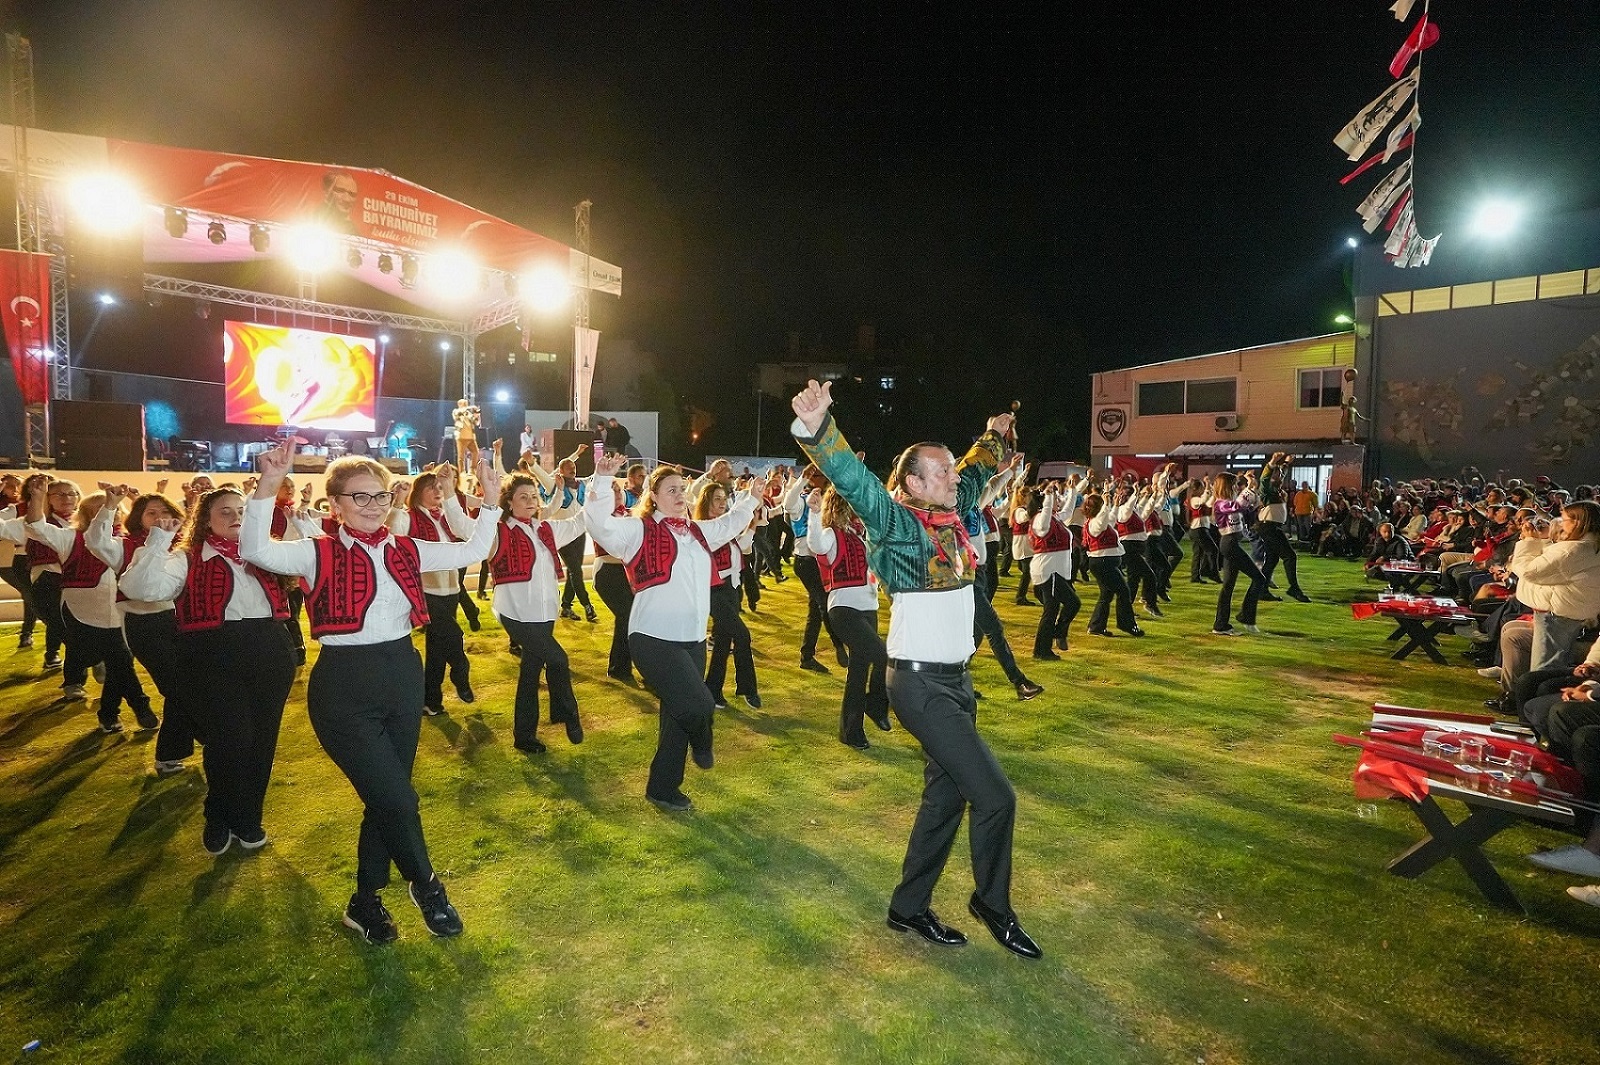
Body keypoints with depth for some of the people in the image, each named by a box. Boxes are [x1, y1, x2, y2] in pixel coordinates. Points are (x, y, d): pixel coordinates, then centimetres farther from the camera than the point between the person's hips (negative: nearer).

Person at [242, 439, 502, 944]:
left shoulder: (405, 551, 6)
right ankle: (426, 887, 21)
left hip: (403, 676, 5)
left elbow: (473, 551, 7)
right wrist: (268, 485, -34)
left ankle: (366, 901, 34)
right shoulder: (318, 554, -6)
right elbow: (254, 550, -23)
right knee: (398, 800, -6)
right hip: (345, 686, -5)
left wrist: (490, 500, -4)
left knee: (385, 800, 14)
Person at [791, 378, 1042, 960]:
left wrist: (993, 438, 39)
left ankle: (909, 907, 31)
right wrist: (816, 428, -46)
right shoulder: (899, 524, -14)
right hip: (921, 682, -9)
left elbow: (974, 474, 28)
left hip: (955, 678, 9)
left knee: (946, 795, 16)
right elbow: (853, 480, -31)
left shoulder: (949, 515, 7)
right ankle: (993, 905, 20)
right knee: (995, 797, -5)